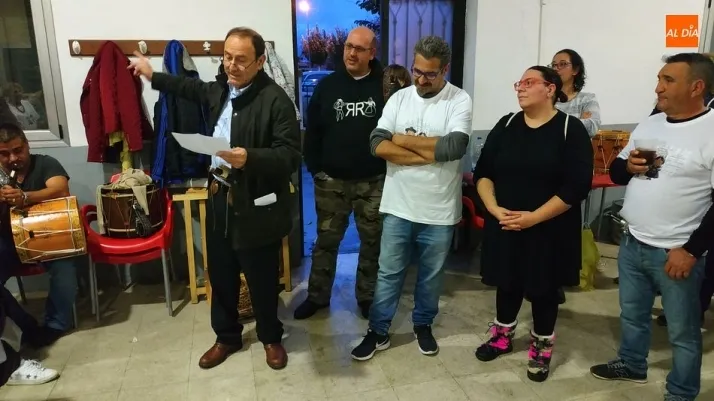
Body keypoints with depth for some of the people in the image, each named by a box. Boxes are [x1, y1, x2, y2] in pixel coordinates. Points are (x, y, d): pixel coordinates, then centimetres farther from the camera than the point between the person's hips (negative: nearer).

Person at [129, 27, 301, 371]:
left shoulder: (276, 100, -16)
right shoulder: (220, 89, 7)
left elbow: (290, 156, -22)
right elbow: (193, 88, 32)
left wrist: (249, 158, -36)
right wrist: (154, 77, 38)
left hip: (256, 206, -7)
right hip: (219, 197, 7)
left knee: (262, 279, 9)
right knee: (220, 275, 17)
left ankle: (270, 338, 33)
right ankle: (226, 336, 37)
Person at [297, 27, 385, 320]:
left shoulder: (385, 86, -3)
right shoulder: (327, 85, 3)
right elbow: (313, 130, 5)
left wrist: (391, 169, -7)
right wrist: (314, 168, -1)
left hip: (374, 181, -1)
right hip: (331, 180, 1)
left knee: (372, 241, 11)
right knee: (326, 240, 11)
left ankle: (367, 297, 29)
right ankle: (317, 296, 27)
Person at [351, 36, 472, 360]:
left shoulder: (459, 100, -6)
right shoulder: (399, 98, 2)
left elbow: (454, 147, -22)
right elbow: (378, 145, -10)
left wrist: (404, 140, -13)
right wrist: (429, 154, -17)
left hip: (439, 211, -1)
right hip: (398, 206, 2)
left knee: (431, 275, 16)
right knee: (389, 272, 11)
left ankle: (423, 325, 38)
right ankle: (378, 331, 27)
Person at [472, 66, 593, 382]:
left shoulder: (571, 129, -8)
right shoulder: (506, 125, 3)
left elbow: (577, 186, -15)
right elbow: (482, 172, 3)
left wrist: (533, 217, -19)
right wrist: (494, 208, -12)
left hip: (549, 229, -3)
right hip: (505, 225, 3)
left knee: (543, 289, 11)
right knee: (507, 282, 15)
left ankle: (541, 349, 32)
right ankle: (502, 337, 37)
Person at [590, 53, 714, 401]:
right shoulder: (649, 125, 7)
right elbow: (615, 173, 15)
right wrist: (627, 166, -8)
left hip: (676, 253, -6)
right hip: (631, 244, 6)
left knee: (682, 330, 10)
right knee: (632, 314, 22)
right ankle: (631, 364, 44)